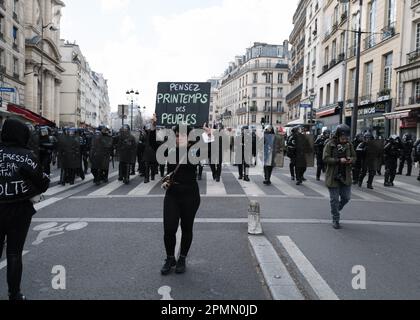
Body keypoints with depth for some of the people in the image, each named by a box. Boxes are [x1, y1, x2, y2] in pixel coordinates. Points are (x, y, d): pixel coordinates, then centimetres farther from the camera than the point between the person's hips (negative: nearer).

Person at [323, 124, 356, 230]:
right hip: (333, 177, -4)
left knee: (346, 197, 10)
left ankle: (336, 210, 39)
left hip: (346, 176, 4)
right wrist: (339, 160, -24)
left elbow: (354, 157, 15)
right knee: (335, 199, 3)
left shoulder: (349, 145, 4)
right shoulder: (330, 144, -9)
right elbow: (326, 159, -14)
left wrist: (351, 160, -9)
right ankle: (335, 220, 17)